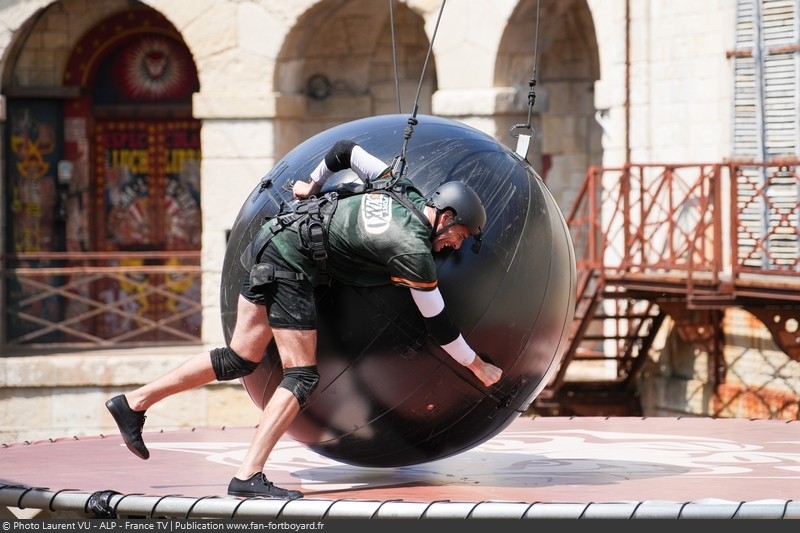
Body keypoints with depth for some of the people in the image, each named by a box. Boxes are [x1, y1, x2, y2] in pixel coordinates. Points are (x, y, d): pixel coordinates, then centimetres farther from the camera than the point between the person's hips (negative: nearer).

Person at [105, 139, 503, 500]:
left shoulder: (401, 188, 7)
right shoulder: (414, 250, -13)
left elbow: (345, 150, 20)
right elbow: (437, 322, -3)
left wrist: (313, 184, 36)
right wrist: (478, 366, 10)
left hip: (270, 242, 9)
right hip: (291, 263, -9)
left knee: (239, 359, 12)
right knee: (301, 377, -8)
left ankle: (134, 403, 14)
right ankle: (248, 475, -15)